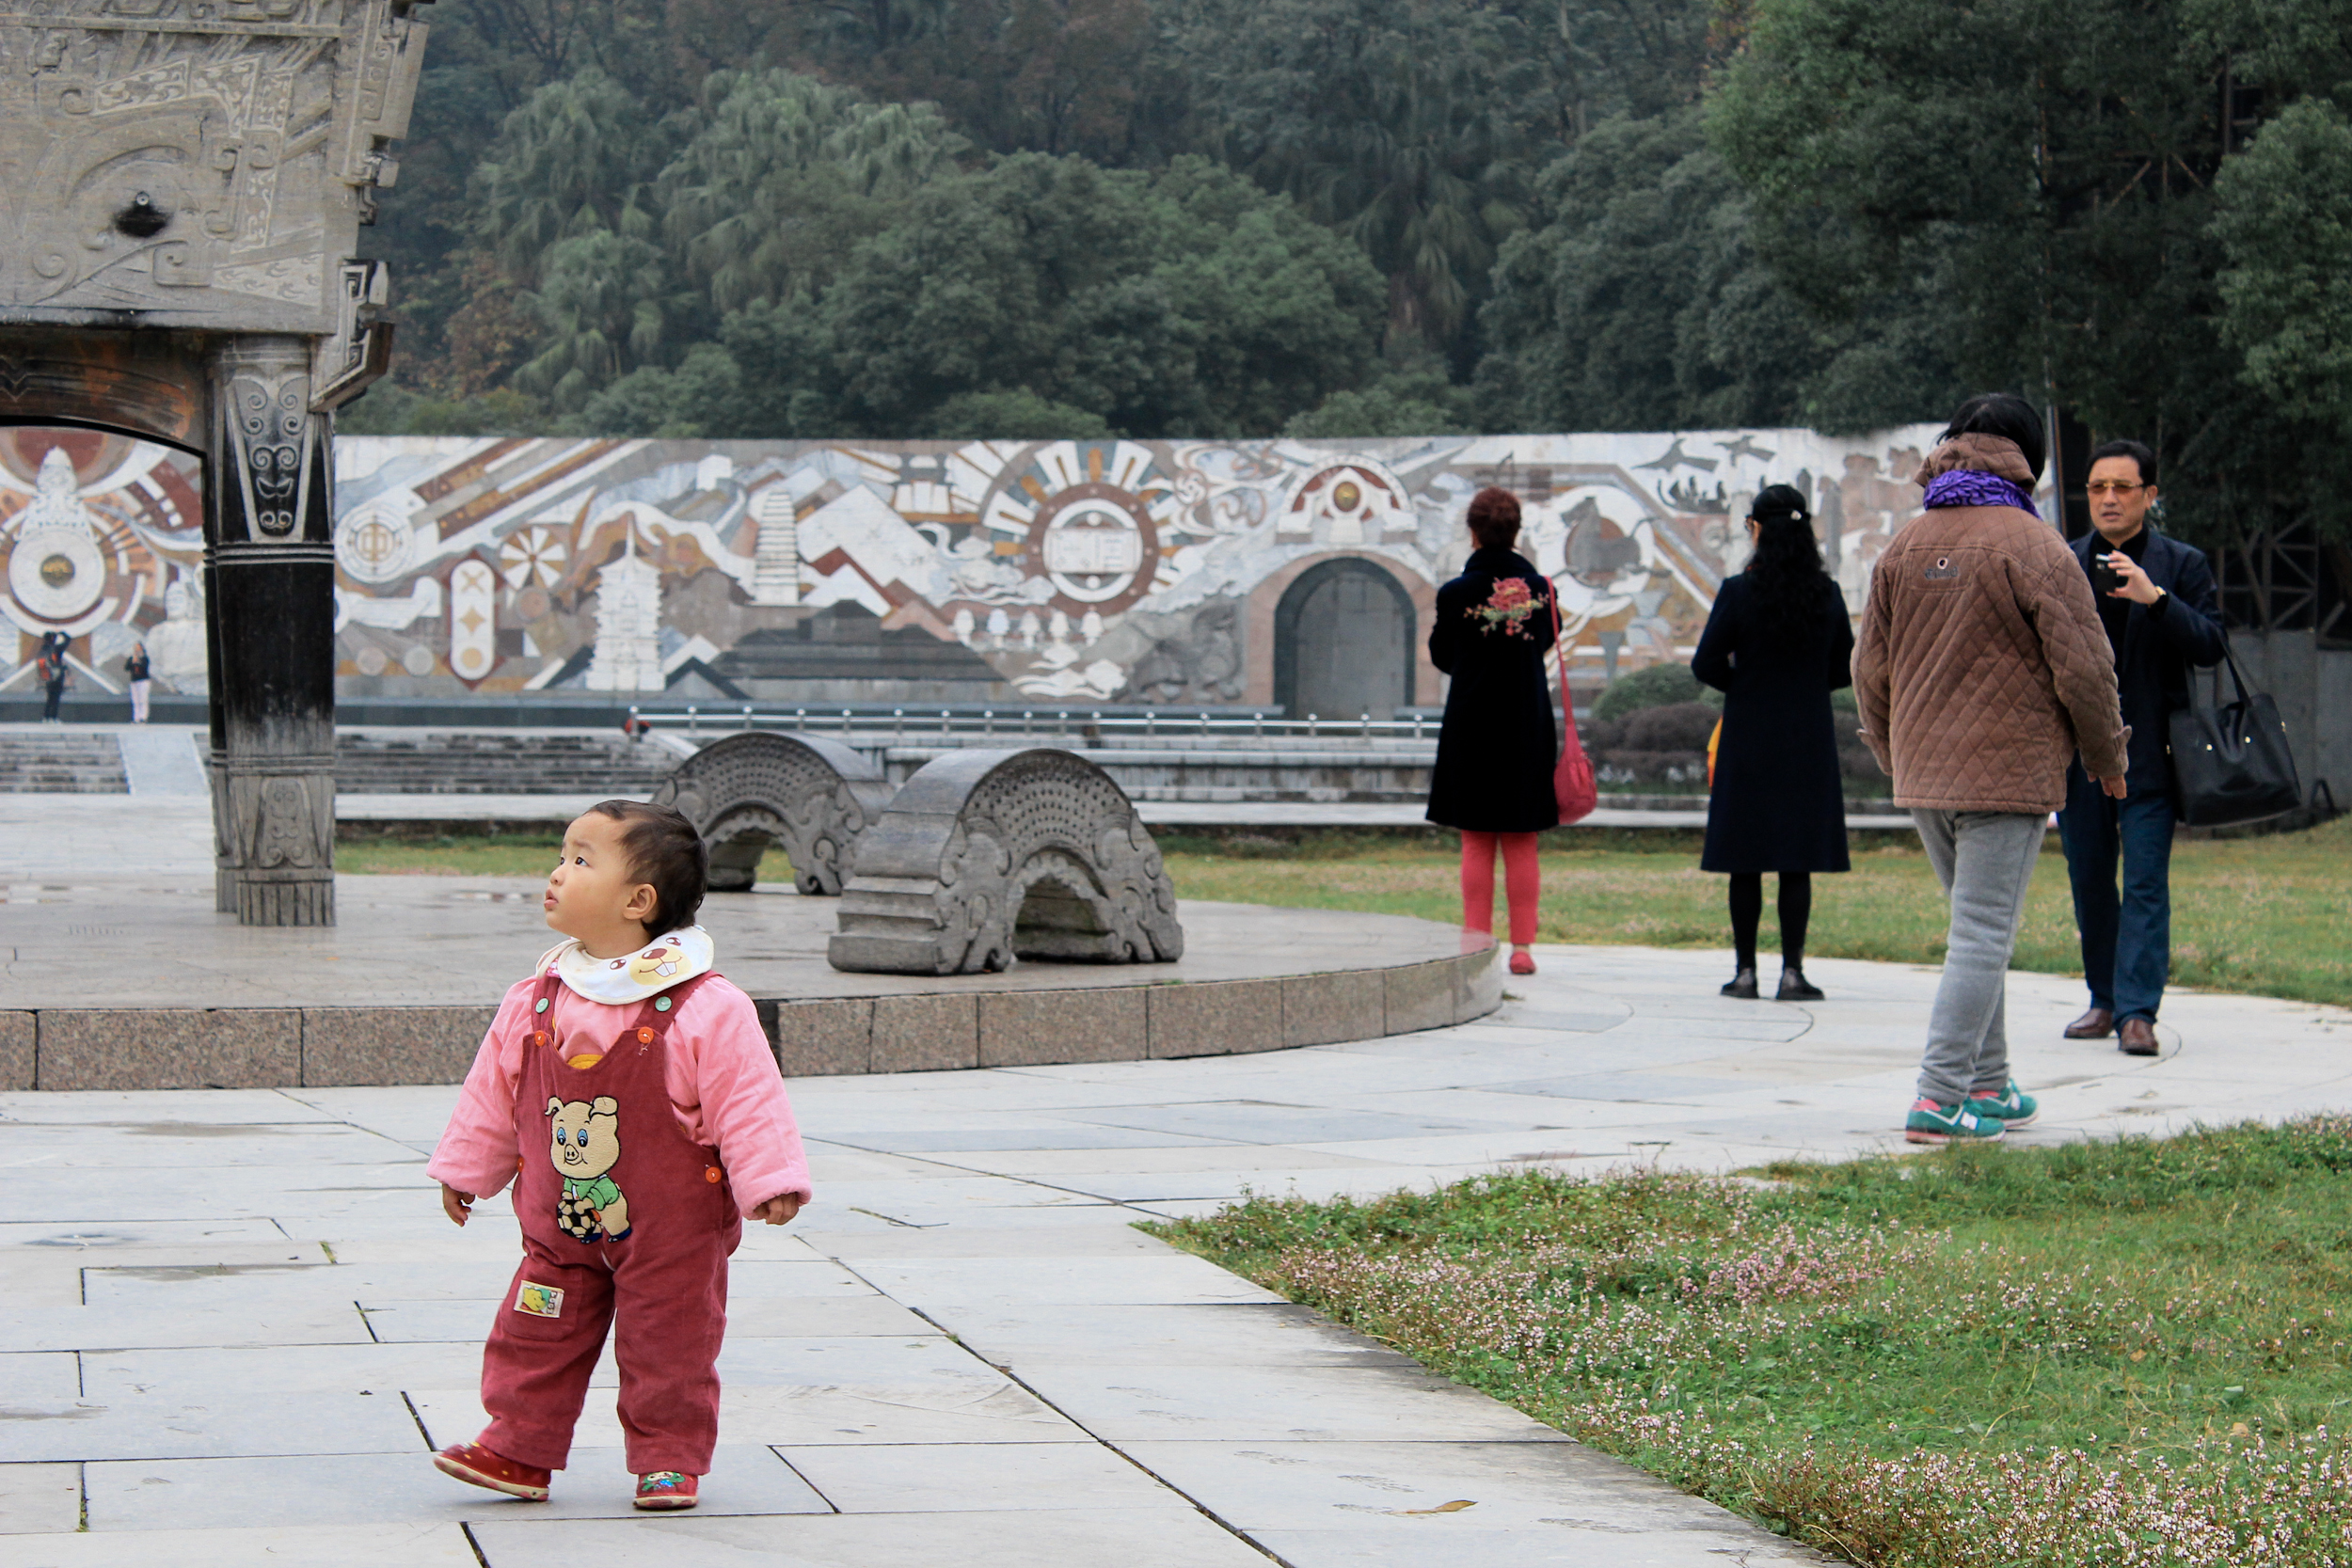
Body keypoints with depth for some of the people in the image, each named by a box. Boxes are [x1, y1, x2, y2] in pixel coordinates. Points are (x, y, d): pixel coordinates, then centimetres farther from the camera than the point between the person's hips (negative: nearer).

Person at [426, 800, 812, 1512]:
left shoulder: (706, 1011, -16)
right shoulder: (535, 1002, 0)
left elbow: (747, 1101, -13)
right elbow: (494, 1092, 11)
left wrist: (769, 1181, -16)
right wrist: (464, 1167, 16)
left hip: (670, 1234, -4)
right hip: (559, 1226, 4)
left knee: (667, 1349, 5)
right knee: (537, 1340, 9)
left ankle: (669, 1460, 19)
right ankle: (519, 1448, 21)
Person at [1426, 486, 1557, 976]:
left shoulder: (1456, 594, -11)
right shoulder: (1540, 588, -3)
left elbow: (1442, 657, 2)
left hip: (1473, 724, -2)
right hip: (1528, 726, 2)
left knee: (1476, 844, 4)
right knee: (1522, 845, 7)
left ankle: (1477, 945, 2)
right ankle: (1522, 948, 5)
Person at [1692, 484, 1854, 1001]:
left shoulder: (1737, 592, -9)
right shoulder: (1827, 594, -1)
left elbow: (1706, 664, -8)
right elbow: (1845, 669, 6)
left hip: (1748, 737, -2)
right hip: (1809, 739, 2)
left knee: (1746, 864, 5)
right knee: (1798, 862, 3)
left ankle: (1745, 970, 7)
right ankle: (1792, 971, 0)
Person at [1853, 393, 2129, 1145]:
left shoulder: (1904, 547, 9)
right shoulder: (2032, 547, -11)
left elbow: (1870, 667, 14)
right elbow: (2083, 666, -11)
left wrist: (1895, 758, 28)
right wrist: (2107, 759, 4)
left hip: (1923, 775, 7)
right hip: (2008, 773, -6)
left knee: (1979, 929, 19)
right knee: (1983, 936, -5)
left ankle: (1988, 1085, 21)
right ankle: (1941, 1099, -11)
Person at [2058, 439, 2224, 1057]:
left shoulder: (2183, 565, 3)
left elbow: (2210, 645, -9)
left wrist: (2155, 598, -21)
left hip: (2148, 751, -3)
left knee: (2145, 883, -8)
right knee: (2089, 879, 9)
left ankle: (2137, 1011, -9)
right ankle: (2105, 1000, 21)